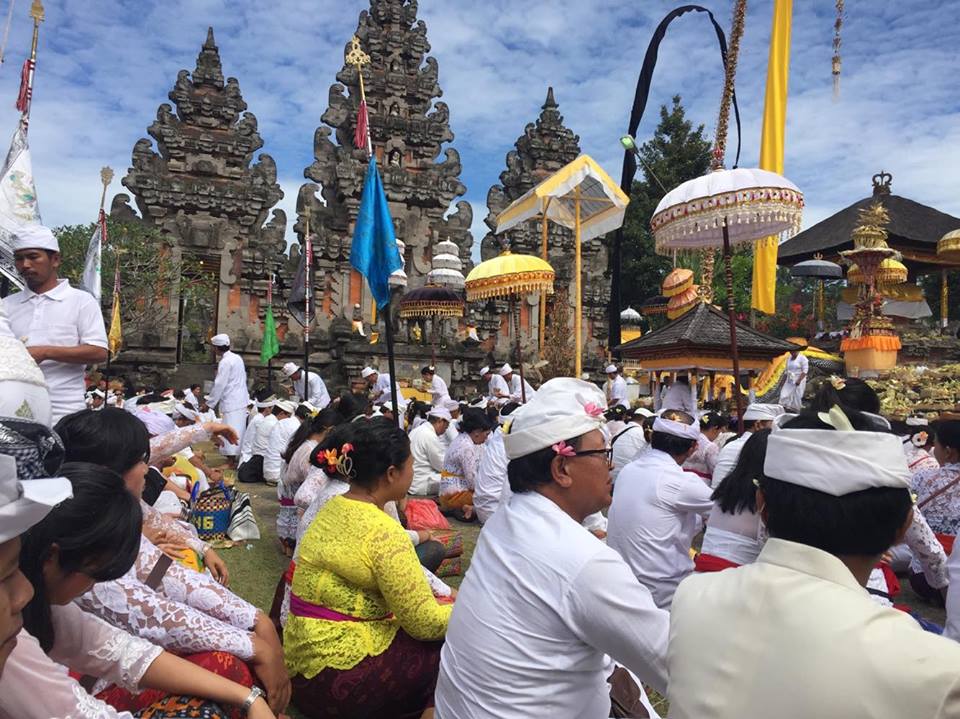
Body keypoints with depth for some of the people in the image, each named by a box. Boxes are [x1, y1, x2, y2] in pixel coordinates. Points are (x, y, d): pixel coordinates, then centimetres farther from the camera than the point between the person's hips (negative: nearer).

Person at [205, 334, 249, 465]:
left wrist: (208, 404, -9)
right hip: (241, 399, 9)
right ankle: (235, 456, 21)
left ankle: (231, 460, -3)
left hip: (231, 402, -9)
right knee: (239, 429, 13)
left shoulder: (225, 362, -14)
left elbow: (219, 385, -16)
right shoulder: (237, 358, 11)